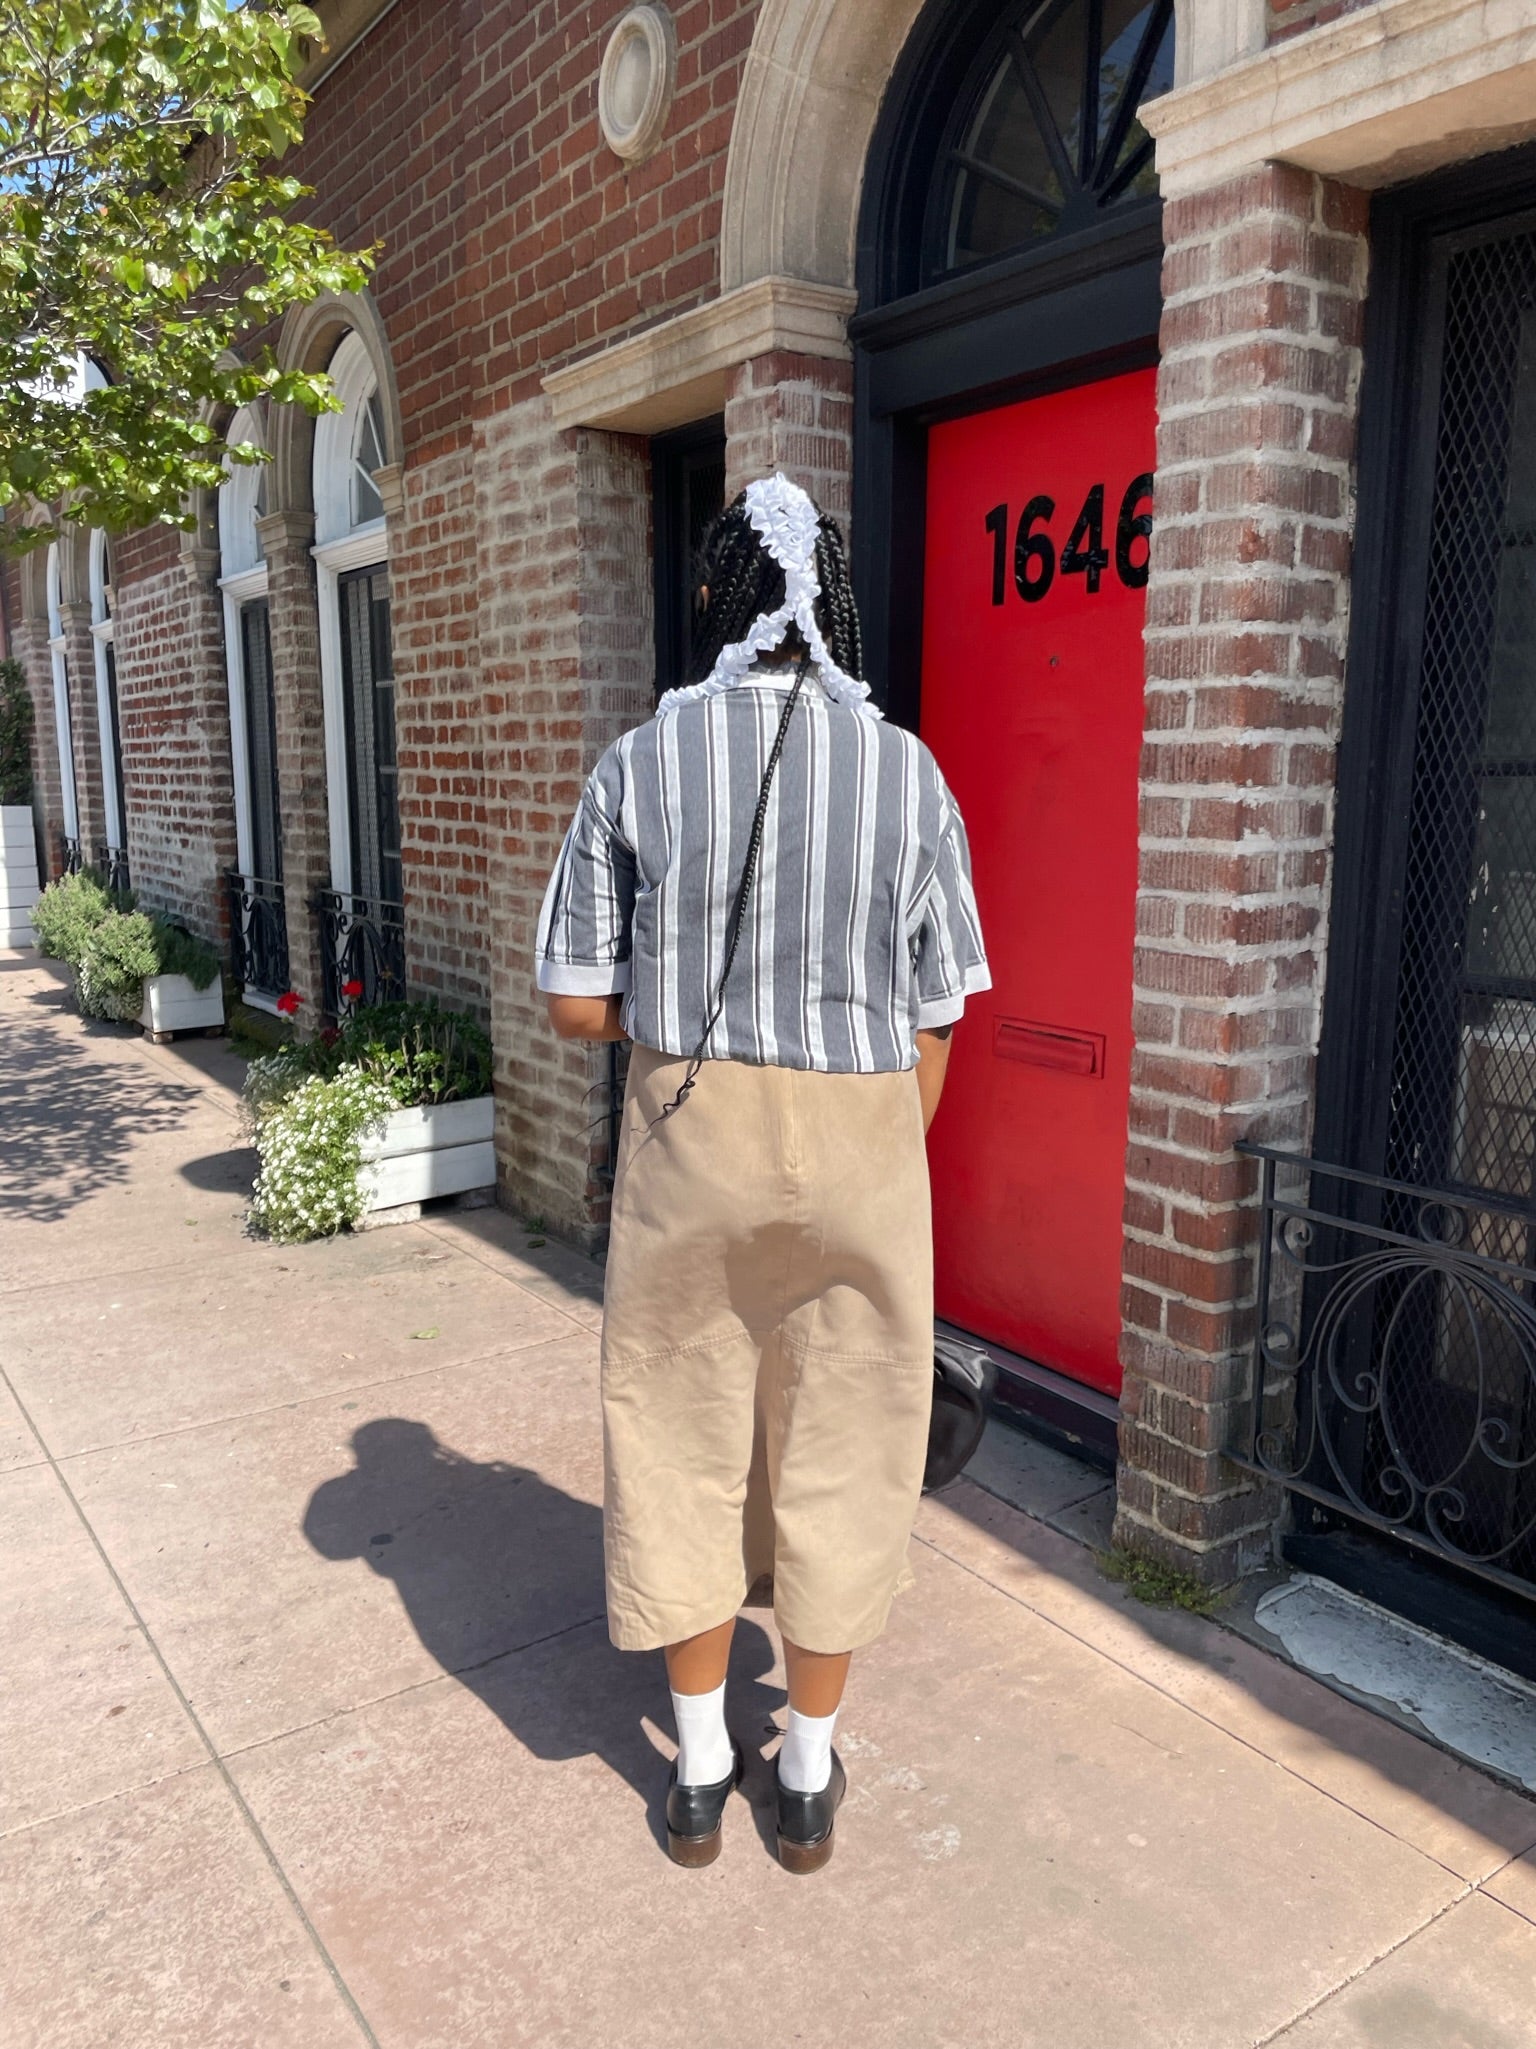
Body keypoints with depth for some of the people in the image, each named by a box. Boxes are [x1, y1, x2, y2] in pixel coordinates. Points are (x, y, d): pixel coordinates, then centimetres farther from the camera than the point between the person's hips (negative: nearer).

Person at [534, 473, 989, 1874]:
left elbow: (579, 1005, -5)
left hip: (689, 1139, 0)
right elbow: (931, 1024, -1)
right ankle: (810, 1781, 32)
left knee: (686, 1447, 16)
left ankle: (702, 1773, 33)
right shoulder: (910, 771, -5)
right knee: (836, 1455, 15)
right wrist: (883, 1172, 12)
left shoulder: (643, 762, -6)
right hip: (861, 1141, 1)